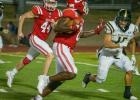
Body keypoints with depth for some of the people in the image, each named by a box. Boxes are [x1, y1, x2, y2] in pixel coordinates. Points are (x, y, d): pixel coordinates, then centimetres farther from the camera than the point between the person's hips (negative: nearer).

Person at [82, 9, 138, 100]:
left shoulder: (132, 29, -8)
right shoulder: (112, 26, -24)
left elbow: (132, 42, 14)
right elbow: (106, 44, -30)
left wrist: (133, 56, 7)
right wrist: (120, 45, -40)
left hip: (119, 54, 4)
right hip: (107, 54, -4)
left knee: (130, 70, -19)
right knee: (100, 80, -4)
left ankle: (127, 93, -3)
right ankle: (89, 77, 30)